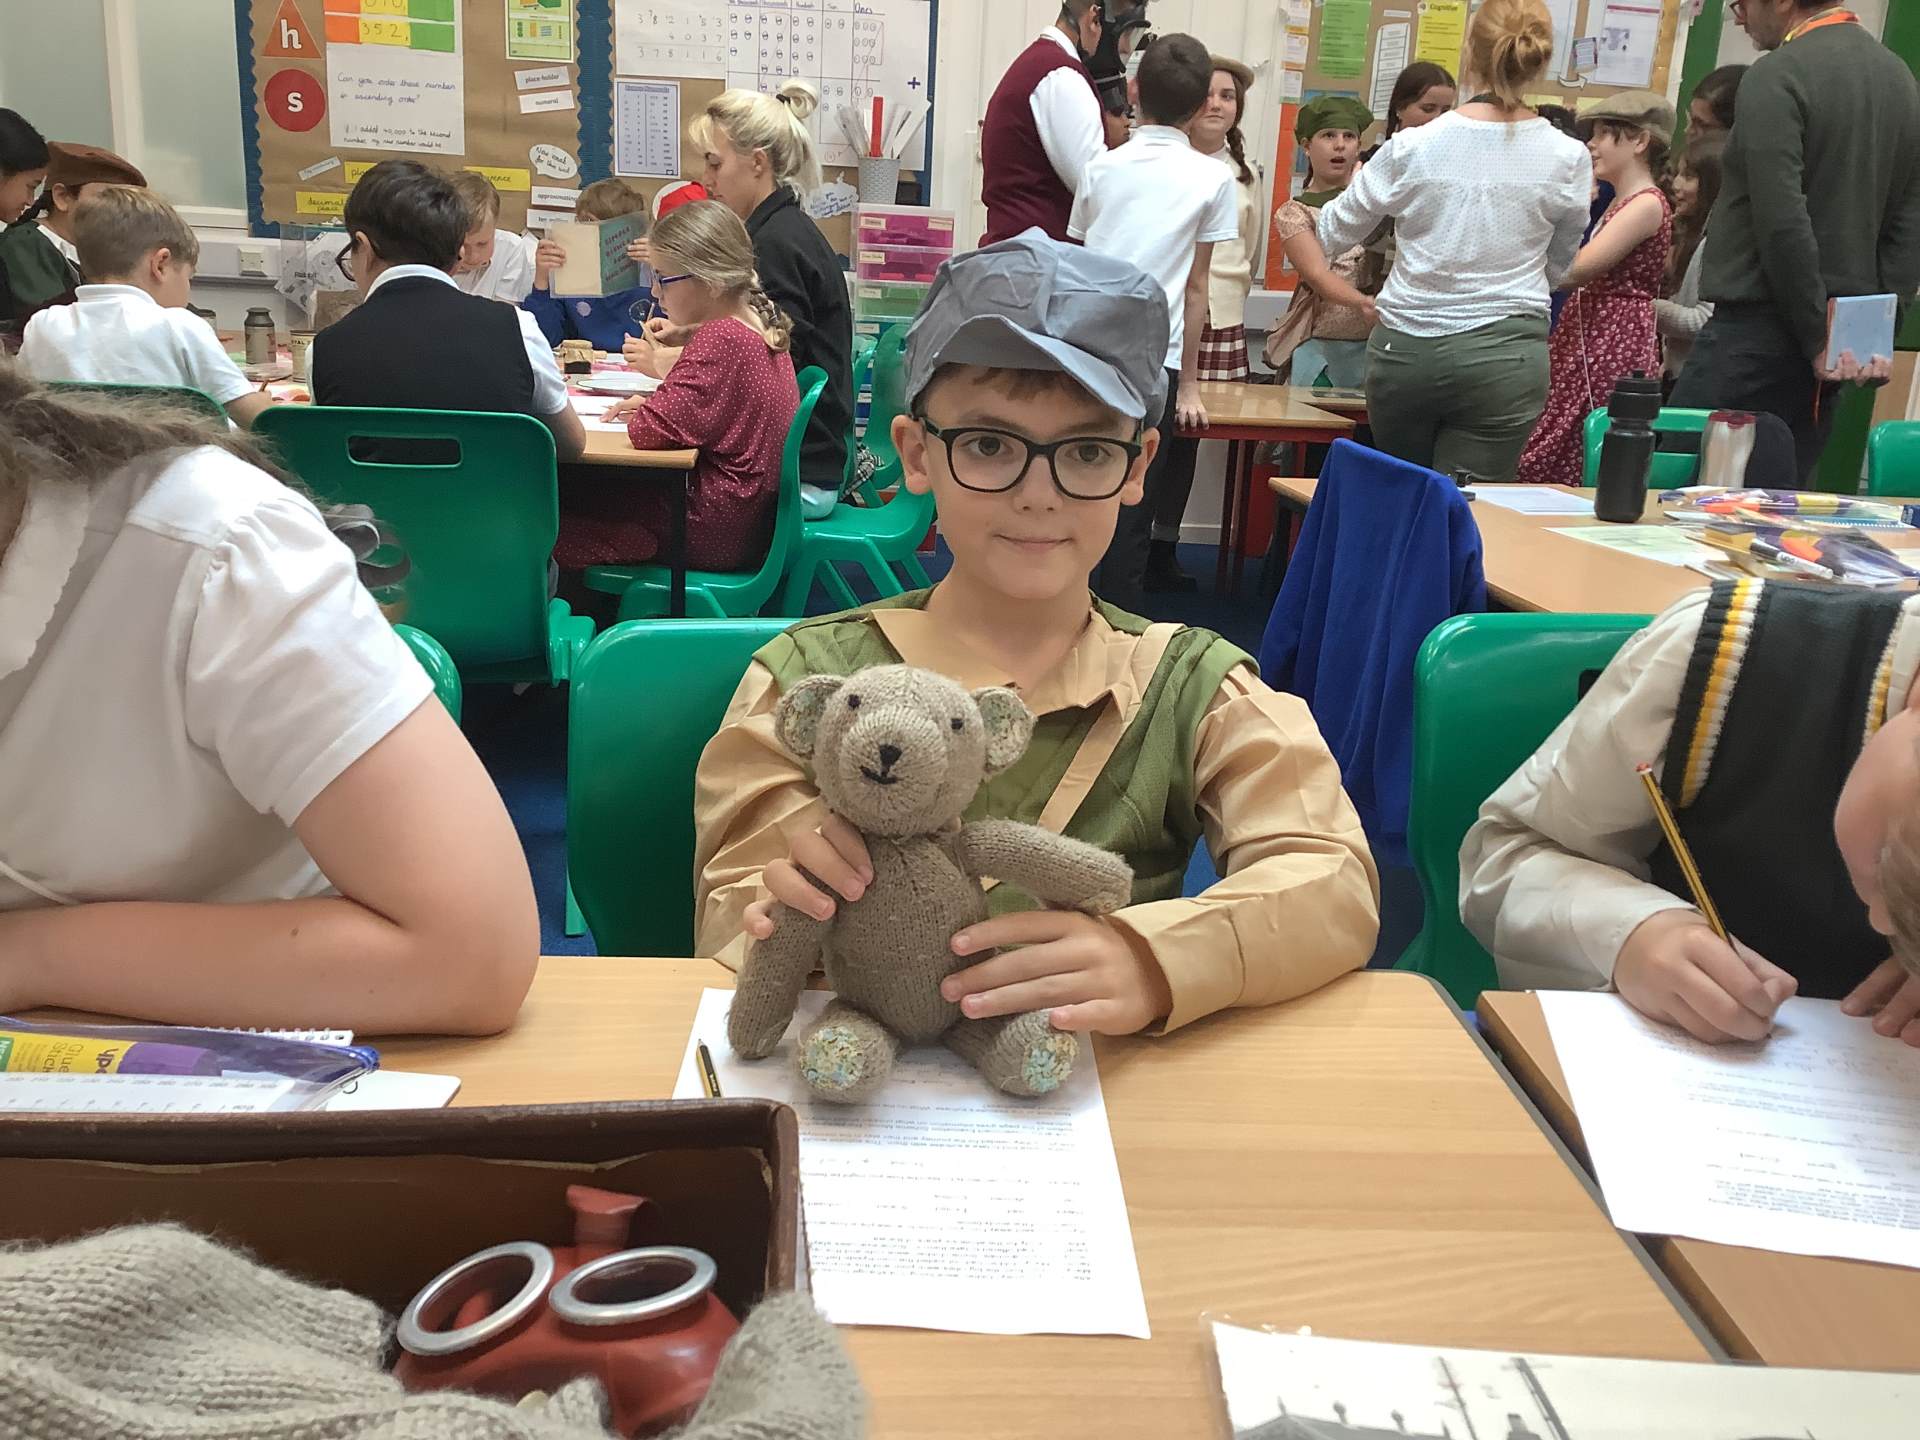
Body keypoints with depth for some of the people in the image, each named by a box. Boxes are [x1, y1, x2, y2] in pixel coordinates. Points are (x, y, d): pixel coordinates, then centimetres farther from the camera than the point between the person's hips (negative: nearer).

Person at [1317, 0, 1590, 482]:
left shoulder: (1411, 148, -6)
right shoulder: (1568, 160, -3)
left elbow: (1333, 235, 9)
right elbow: (1558, 268, 13)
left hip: (1404, 350, 1)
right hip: (1503, 356, 0)